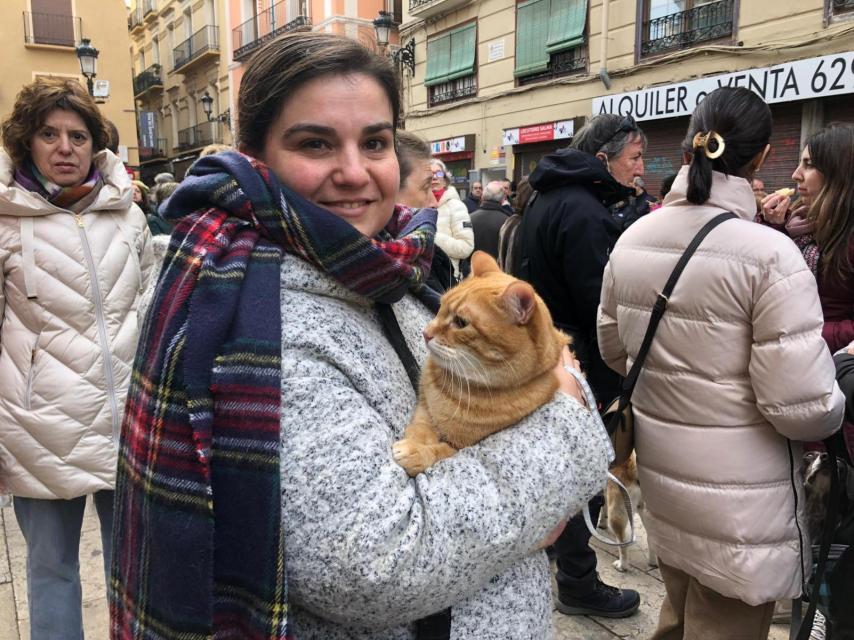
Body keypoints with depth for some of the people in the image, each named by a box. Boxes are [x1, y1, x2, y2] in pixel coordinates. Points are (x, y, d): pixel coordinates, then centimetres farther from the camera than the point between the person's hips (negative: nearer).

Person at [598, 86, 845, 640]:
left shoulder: (632, 240, -2)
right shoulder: (770, 254, -21)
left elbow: (614, 351, 10)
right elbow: (802, 407, -21)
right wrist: (836, 403, 0)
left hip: (661, 474, 6)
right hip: (739, 502, -6)